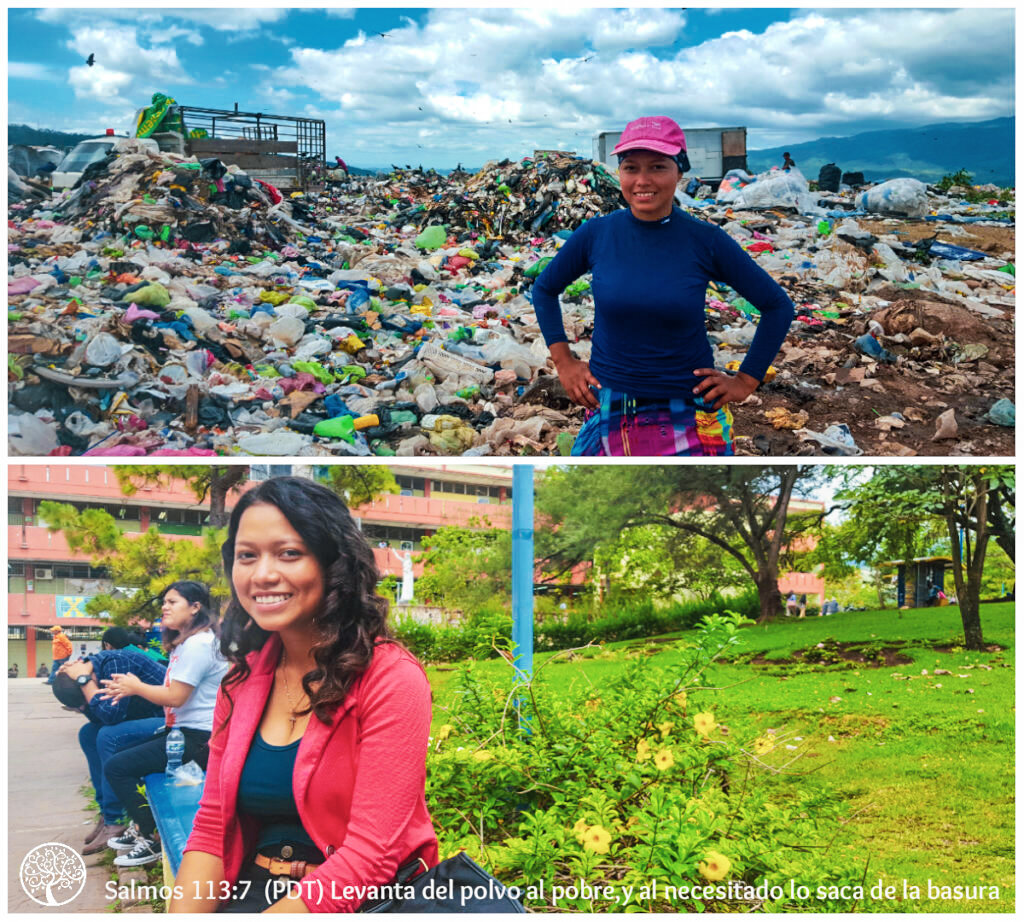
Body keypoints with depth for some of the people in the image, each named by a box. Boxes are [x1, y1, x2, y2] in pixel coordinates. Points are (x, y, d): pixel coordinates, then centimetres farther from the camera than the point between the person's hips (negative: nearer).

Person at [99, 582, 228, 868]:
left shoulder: (198, 644, -18)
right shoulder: (184, 643, 17)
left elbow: (175, 696, -21)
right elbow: (173, 691, 15)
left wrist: (136, 687, -5)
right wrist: (130, 688, 4)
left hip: (198, 738, -11)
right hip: (184, 730, 11)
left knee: (117, 767, -11)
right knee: (121, 757, 19)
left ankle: (148, 842, -2)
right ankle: (140, 828, 27)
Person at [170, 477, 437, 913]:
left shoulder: (392, 678, -12)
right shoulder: (242, 678, 8)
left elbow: (368, 859, -17)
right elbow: (211, 828, 7)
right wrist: (182, 912, -11)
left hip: (359, 902, -4)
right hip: (252, 893, 5)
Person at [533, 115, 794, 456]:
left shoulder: (706, 241, -7)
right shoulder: (596, 234, -3)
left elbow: (778, 306, 3)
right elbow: (545, 289, 14)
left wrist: (746, 381, -1)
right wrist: (563, 361, 6)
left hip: (688, 420, -1)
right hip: (610, 412, 2)